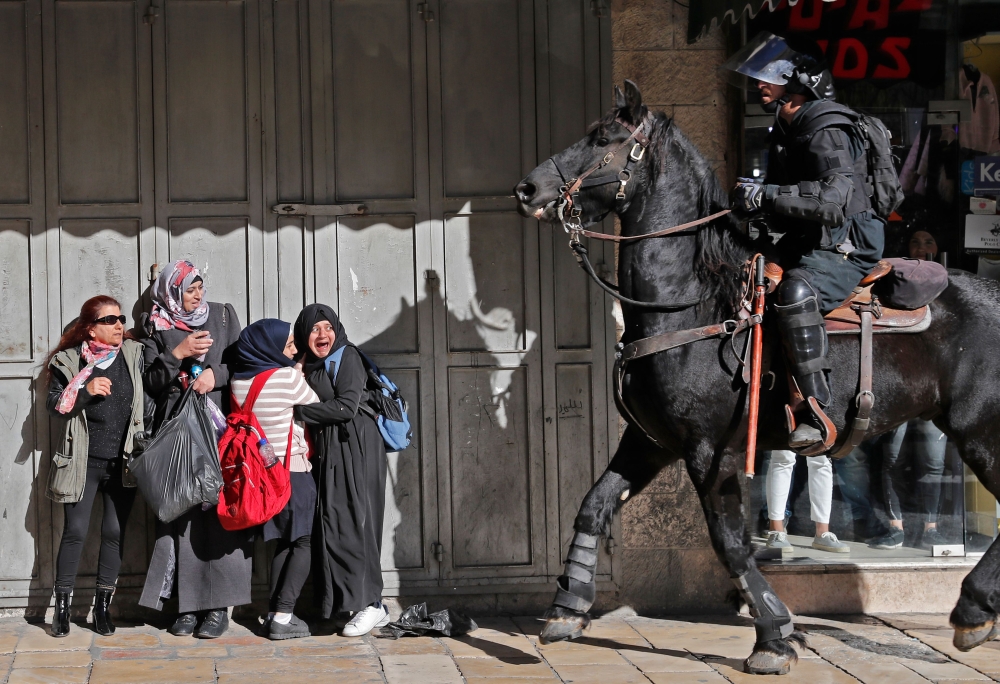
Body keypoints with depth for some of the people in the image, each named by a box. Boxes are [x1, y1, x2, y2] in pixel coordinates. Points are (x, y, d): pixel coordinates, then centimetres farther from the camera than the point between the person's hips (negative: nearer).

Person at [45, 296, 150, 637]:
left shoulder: (134, 354, 4)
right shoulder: (68, 361, 0)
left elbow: (149, 399, 7)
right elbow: (54, 404, -5)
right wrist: (85, 391, -19)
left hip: (123, 462, 2)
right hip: (82, 462, -2)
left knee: (115, 532, 3)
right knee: (75, 531, -4)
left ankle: (103, 606, 14)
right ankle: (62, 606, 8)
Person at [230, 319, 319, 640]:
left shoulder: (239, 382, 3)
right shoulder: (288, 378, -15)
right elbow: (315, 405, 0)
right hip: (294, 470, -6)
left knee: (284, 541, 13)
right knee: (303, 543, 2)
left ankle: (275, 614, 7)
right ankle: (283, 616, -6)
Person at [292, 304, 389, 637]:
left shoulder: (347, 357, -6)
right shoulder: (310, 367, 17)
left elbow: (347, 406, -16)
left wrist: (299, 412, -10)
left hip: (355, 447, -8)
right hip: (329, 452, 8)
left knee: (351, 521, -11)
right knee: (332, 523, 2)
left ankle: (370, 604, -8)